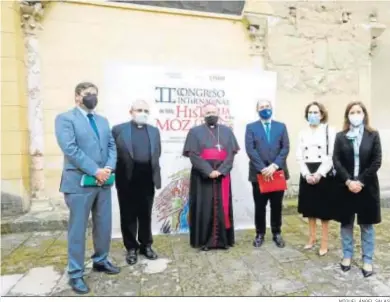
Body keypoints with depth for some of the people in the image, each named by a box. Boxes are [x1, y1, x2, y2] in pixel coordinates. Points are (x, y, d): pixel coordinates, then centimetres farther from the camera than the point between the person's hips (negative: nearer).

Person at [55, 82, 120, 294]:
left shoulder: (103, 121, 17)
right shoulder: (65, 118, -3)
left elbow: (111, 146, 10)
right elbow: (70, 149, -16)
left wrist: (109, 168, -8)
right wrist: (95, 171, -19)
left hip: (103, 181, 6)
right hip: (79, 182, -6)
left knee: (104, 225, 14)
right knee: (78, 229, 4)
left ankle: (101, 261, 34)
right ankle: (75, 273, 19)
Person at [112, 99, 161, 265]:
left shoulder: (154, 131, 10)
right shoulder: (118, 129, -2)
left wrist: (153, 171, 7)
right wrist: (117, 173, -5)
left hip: (147, 181, 3)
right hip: (127, 180, -3)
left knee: (146, 215, 14)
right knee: (128, 216, 8)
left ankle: (146, 245, 29)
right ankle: (131, 248, 24)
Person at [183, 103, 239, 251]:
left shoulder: (226, 131, 10)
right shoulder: (195, 132, 2)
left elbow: (231, 153, 1)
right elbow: (193, 155, -7)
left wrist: (220, 170, -13)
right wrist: (209, 171, -17)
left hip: (222, 176, 2)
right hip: (202, 177, -2)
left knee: (222, 207, 7)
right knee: (204, 208, 2)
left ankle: (223, 239, 19)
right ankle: (204, 240, 14)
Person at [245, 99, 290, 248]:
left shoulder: (281, 126, 10)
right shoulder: (251, 127, 4)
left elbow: (285, 148, -1)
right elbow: (250, 150, -8)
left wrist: (275, 165, -15)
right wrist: (262, 168, -17)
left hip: (277, 172, 2)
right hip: (259, 173, -1)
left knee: (277, 206, 11)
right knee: (260, 206, 7)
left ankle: (277, 233, 27)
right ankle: (260, 234, 22)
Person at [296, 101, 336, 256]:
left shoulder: (329, 130, -3)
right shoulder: (303, 133, 9)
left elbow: (331, 156, -9)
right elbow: (300, 156, 4)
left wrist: (319, 174, -16)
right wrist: (307, 174, -9)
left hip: (324, 174, -4)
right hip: (307, 175, 4)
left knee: (324, 209, 4)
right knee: (310, 208, 13)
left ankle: (324, 241, 17)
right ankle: (312, 237, 27)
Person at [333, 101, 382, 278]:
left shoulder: (373, 135, 1)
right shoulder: (341, 136, 2)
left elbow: (376, 162, -5)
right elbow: (336, 161, -4)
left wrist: (360, 181, -13)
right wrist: (348, 181, -14)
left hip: (367, 186, 0)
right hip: (346, 186, 1)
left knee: (367, 225, 9)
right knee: (346, 223, 10)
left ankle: (367, 260, 21)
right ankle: (347, 256, 24)